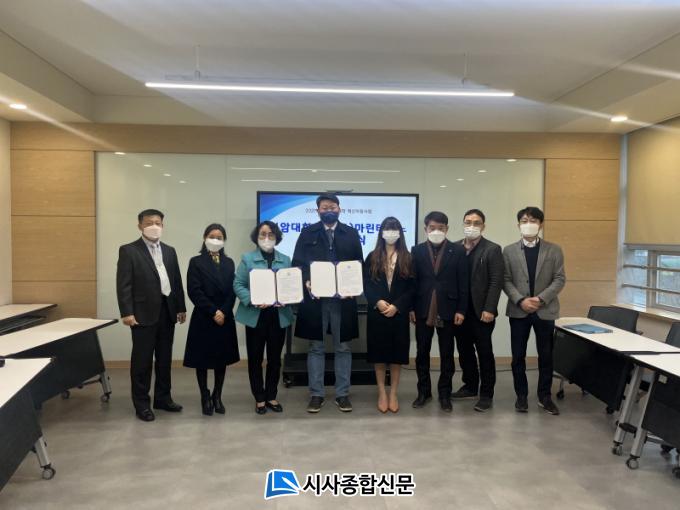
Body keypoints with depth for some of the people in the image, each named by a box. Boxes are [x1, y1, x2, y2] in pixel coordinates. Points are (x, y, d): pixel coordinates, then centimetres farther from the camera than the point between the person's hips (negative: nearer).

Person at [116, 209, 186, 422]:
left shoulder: (169, 251, 13)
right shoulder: (128, 251, -3)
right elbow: (123, 284, -9)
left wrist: (181, 307, 10)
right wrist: (127, 313, -16)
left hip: (167, 311, 5)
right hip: (144, 313, -5)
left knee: (165, 359, 13)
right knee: (142, 360, 3)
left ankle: (163, 398, 26)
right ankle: (142, 404, 14)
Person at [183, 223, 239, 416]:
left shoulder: (229, 263, 10)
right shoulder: (196, 262, -1)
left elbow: (232, 291, 3)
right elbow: (194, 291, -10)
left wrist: (224, 312, -10)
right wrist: (213, 312, -14)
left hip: (225, 318, 3)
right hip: (203, 318, -3)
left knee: (222, 359, 8)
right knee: (202, 360, 4)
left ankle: (217, 397, 21)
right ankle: (205, 398, 18)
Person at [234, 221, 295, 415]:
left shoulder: (285, 260, 9)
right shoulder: (247, 258, 1)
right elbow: (238, 285, -4)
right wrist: (252, 301, -19)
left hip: (279, 316, 2)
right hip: (255, 315, -2)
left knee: (275, 358, 10)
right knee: (255, 358, 6)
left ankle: (271, 396, 26)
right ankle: (259, 398, 20)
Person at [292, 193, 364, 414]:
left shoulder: (351, 233, 8)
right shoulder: (307, 233, 6)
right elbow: (297, 263, 3)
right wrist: (306, 282, -15)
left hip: (343, 298, 1)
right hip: (315, 297, 0)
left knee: (343, 348, 7)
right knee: (316, 348, 7)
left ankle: (342, 394, 18)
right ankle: (316, 394, 17)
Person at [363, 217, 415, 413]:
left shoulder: (407, 258, 3)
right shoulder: (372, 257, 5)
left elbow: (412, 287, -1)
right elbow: (366, 285, 1)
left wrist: (396, 306, -11)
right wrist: (377, 302, -14)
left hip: (399, 314, 0)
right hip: (377, 313, 0)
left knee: (397, 353, 5)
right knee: (379, 353, 5)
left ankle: (393, 394, 17)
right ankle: (382, 393, 17)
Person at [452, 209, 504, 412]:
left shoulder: (492, 249, -4)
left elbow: (496, 282, -9)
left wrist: (489, 309, -16)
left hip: (481, 311, -4)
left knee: (484, 353, 4)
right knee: (464, 351, 14)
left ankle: (486, 394, 14)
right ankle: (470, 386, 29)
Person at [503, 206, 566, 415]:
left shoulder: (554, 250, 3)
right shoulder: (509, 251, 4)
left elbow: (560, 279, -2)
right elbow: (506, 281, 0)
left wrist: (541, 299, -14)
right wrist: (521, 300, -14)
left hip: (545, 310, 0)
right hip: (518, 310, 0)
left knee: (546, 356, 8)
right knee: (518, 356, 5)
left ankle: (545, 396, 23)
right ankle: (521, 395, 19)